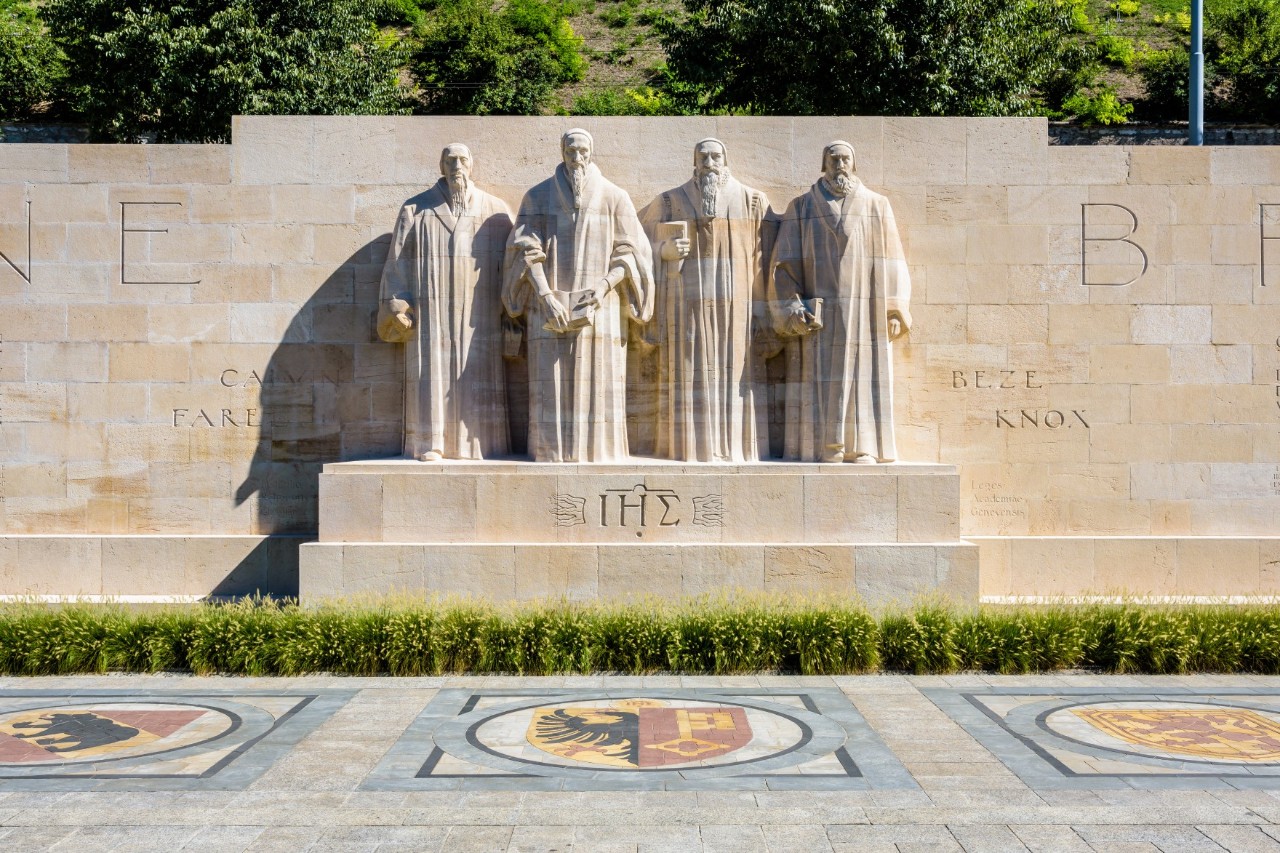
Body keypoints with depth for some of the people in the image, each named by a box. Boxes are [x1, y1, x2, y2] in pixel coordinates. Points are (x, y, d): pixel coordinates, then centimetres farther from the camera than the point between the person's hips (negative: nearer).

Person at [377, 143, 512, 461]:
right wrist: (397, 306, -4)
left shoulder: (495, 210, 8)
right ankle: (430, 444, 1)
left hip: (478, 313, 1)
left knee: (477, 375, -1)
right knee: (432, 373, -3)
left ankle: (476, 443, 5)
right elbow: (398, 259, 5)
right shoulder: (416, 209, 8)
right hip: (431, 311, 0)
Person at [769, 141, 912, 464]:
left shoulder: (877, 206, 9)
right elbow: (785, 263, 1)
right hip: (819, 313, -1)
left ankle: (863, 448, 2)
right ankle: (826, 447, -1)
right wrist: (792, 309, -11)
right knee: (822, 379, -5)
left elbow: (891, 262, 7)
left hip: (865, 313, 1)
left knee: (864, 376, -2)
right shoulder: (802, 208, 6)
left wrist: (894, 310, -3)